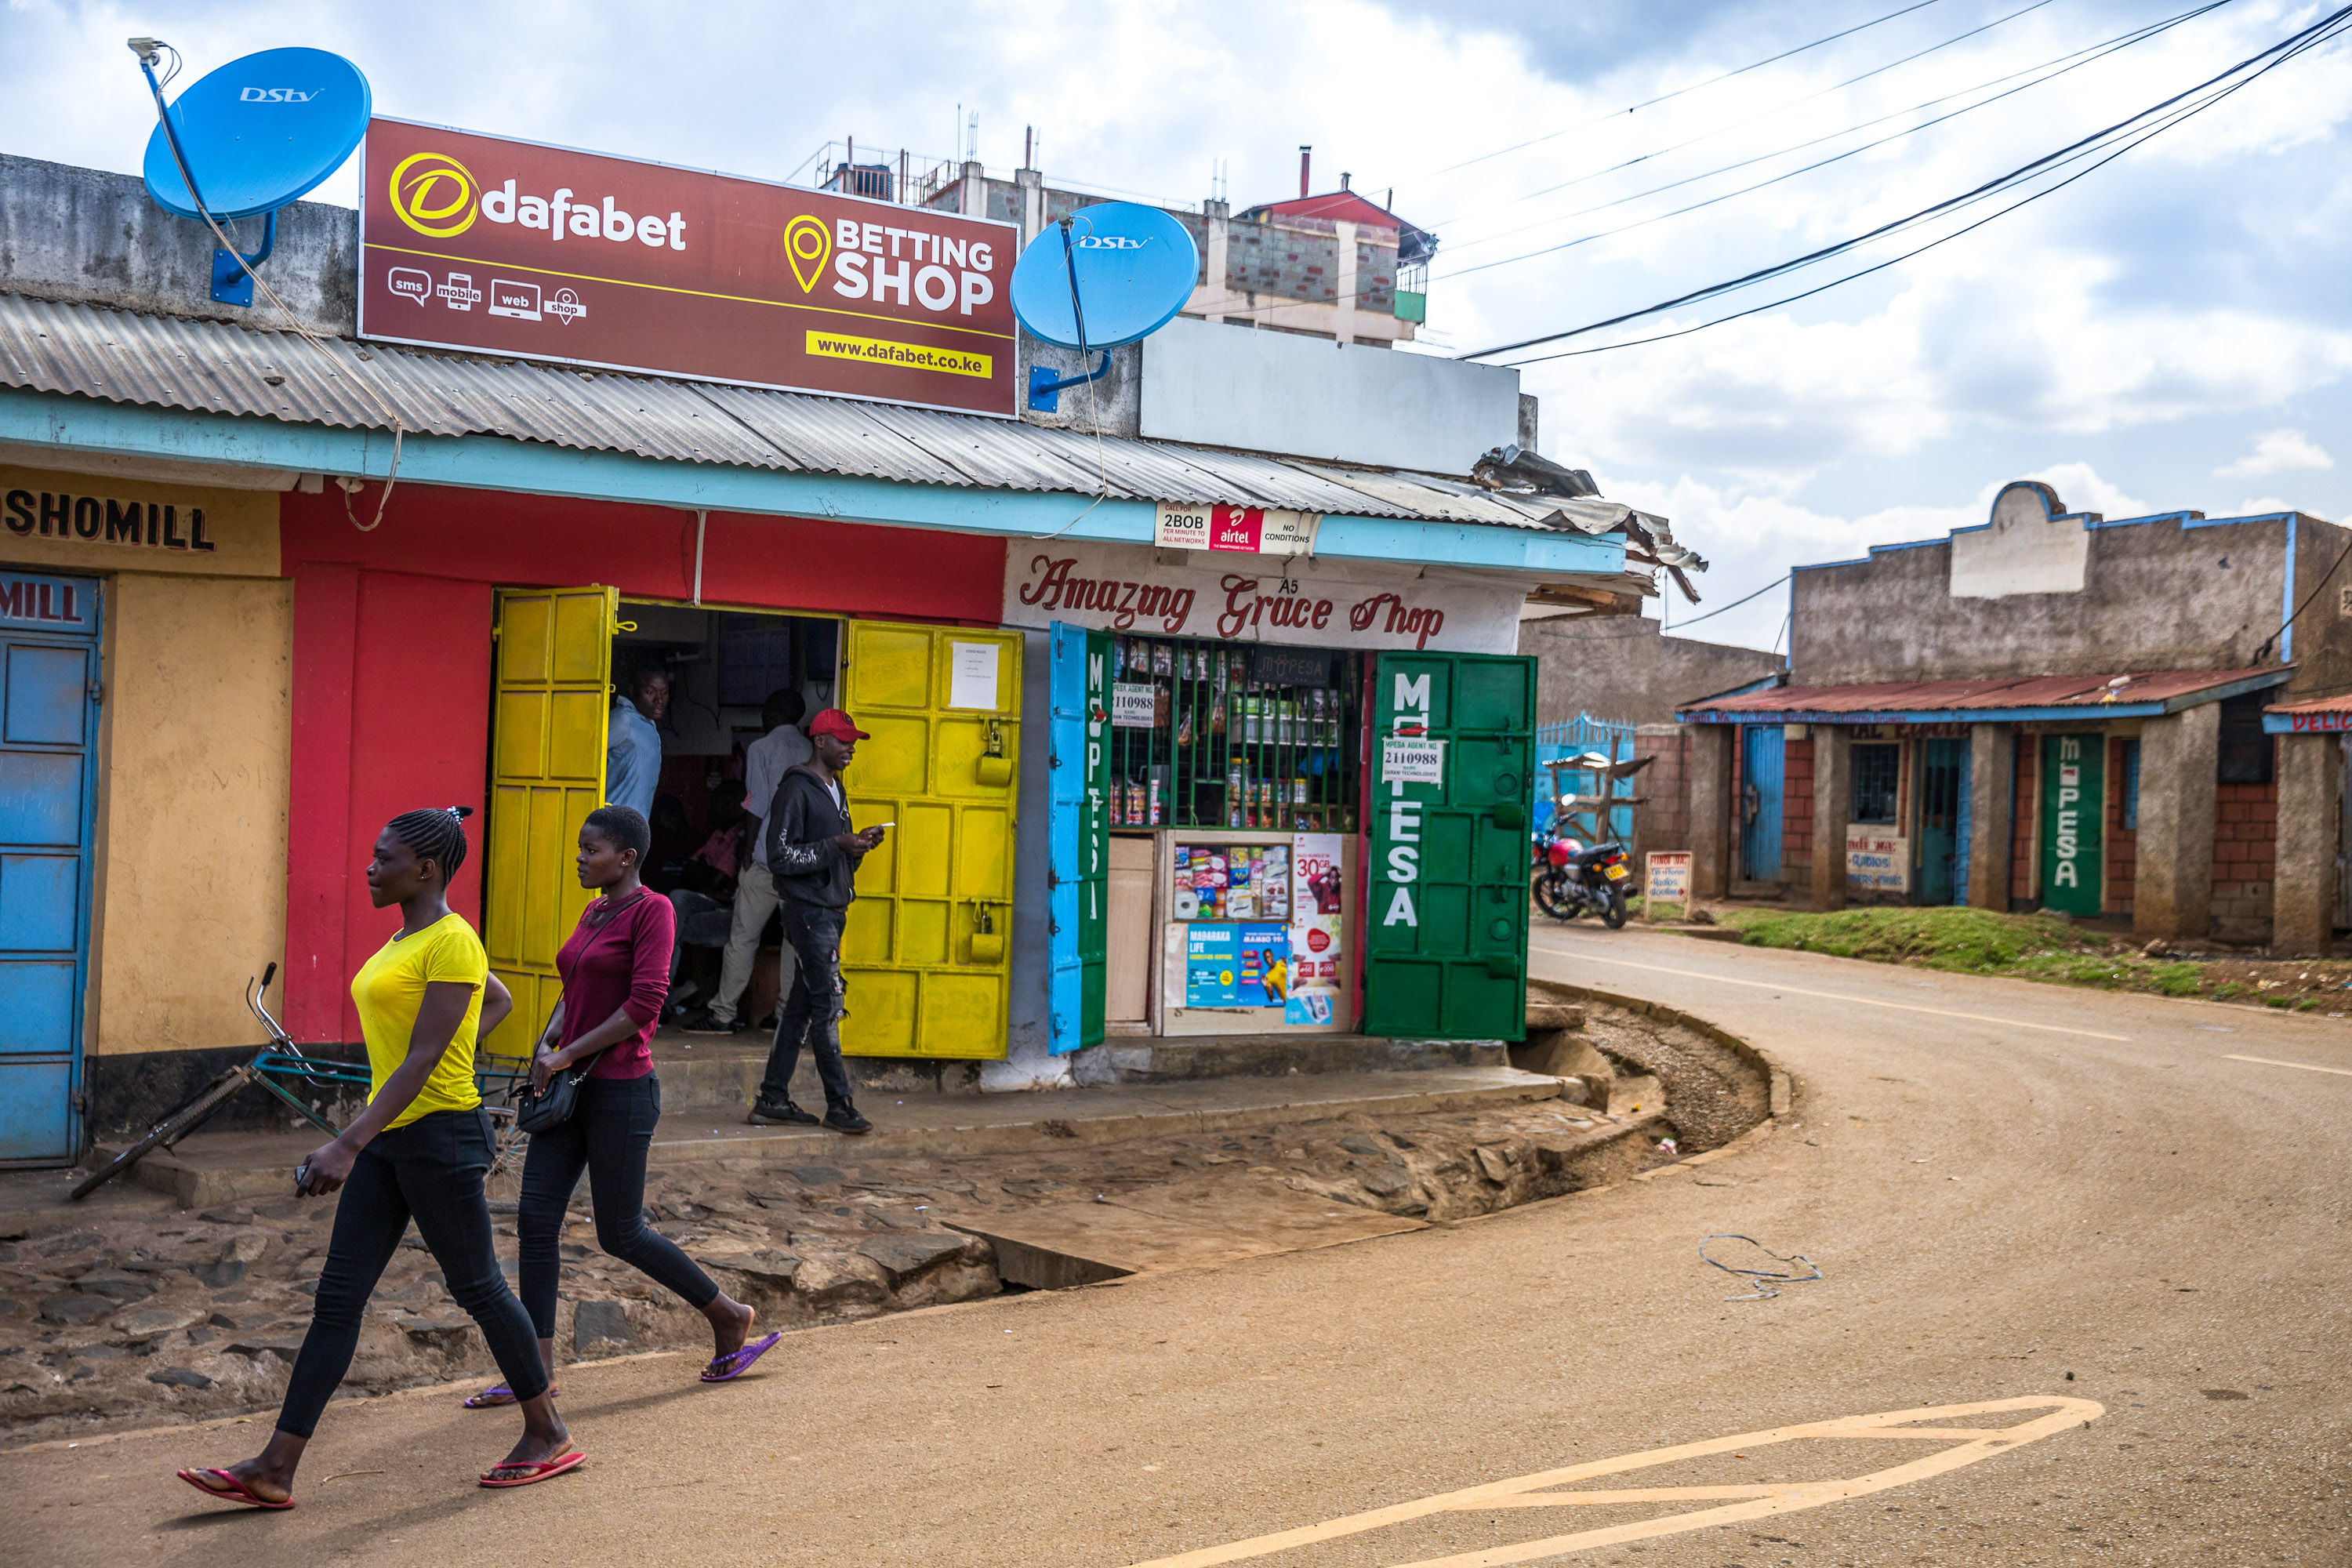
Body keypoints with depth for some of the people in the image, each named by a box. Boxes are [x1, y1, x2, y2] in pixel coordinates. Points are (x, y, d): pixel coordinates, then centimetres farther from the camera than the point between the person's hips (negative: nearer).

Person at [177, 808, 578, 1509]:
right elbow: (499, 1001, 28)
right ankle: (275, 1469, 9)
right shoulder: (406, 940, 13)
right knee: (337, 1298, 6)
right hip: (389, 1138, 9)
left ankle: (549, 1436, 20)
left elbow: (422, 1061, -22)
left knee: (478, 1287, 3)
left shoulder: (452, 942, -15)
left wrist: (349, 1145, -27)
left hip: (440, 1134, -9)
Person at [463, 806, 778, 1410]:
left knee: (620, 1233, 1)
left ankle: (728, 1316, 20)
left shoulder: (651, 909, -12)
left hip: (620, 1091, -8)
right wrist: (547, 1044, 5)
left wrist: (568, 1056, -16)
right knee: (536, 1220, 3)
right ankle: (536, 1371, 11)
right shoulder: (594, 912, 13)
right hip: (570, 1089, 8)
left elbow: (644, 1005, -19)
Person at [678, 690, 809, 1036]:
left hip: (767, 857, -4)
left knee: (743, 936, 2)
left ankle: (724, 1014, 5)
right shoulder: (811, 752, 10)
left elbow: (757, 808, -7)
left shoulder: (761, 748, -1)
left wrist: (748, 852, -1)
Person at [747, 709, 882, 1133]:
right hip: (807, 910, -9)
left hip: (831, 909, 9)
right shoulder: (796, 789, -11)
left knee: (802, 1004, 9)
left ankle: (773, 1099, 14)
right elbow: (780, 858, -16)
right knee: (828, 1003, -7)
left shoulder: (834, 788, 18)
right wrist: (837, 845, -20)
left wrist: (858, 844, 5)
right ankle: (838, 1104, 0)